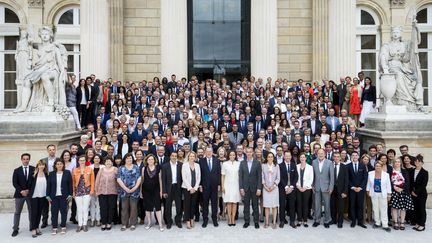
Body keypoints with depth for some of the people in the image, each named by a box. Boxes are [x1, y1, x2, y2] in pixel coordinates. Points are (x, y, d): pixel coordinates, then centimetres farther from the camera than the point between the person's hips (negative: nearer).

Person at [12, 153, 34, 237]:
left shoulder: (34, 169, 1)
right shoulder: (17, 170, 4)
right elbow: (14, 183, -2)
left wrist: (29, 190, -9)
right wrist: (21, 191, -13)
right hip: (19, 194, 1)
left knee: (31, 211, 7)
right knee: (17, 212, 5)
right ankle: (15, 229, 12)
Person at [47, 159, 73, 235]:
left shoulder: (67, 173, -1)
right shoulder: (51, 174, 4)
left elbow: (70, 184, -1)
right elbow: (49, 185, 5)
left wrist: (70, 195, -4)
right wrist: (48, 196, 1)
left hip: (64, 196, -1)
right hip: (54, 196, 2)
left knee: (63, 211, 4)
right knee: (54, 212, 4)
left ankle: (63, 227, 16)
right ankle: (54, 228, 14)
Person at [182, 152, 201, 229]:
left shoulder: (197, 165, 6)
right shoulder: (184, 165, -4)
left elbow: (199, 178, 5)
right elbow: (184, 178, -7)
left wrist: (195, 188, -4)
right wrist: (190, 188, -10)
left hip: (195, 188, 3)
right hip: (187, 188, -3)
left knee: (193, 204, 8)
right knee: (187, 204, 0)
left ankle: (192, 219, 18)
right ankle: (187, 221, 7)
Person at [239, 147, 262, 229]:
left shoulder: (257, 163, 0)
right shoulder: (242, 163, 4)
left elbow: (259, 176, -2)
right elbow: (240, 176, 3)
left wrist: (259, 188, -8)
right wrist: (241, 188, -4)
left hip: (254, 187, -1)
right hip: (245, 187, 1)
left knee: (255, 205, 6)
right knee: (246, 205, 6)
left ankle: (256, 221, 15)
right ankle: (246, 221, 16)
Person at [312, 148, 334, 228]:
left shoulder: (329, 163, -5)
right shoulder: (314, 162, 1)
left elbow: (332, 176, -4)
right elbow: (312, 175, 5)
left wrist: (331, 188, -7)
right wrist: (312, 185, 2)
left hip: (326, 187, -2)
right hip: (317, 187, 2)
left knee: (327, 205, 6)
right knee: (317, 205, 8)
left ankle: (327, 221, 20)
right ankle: (317, 220, 20)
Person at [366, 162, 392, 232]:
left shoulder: (386, 175, -6)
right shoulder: (370, 173, -2)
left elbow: (388, 185, -2)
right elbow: (369, 183, 7)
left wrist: (389, 194, -2)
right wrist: (368, 191, 7)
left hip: (383, 194, -2)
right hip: (374, 194, 2)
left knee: (383, 209, -1)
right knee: (375, 208, 9)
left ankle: (385, 225, 2)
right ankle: (377, 223, 21)